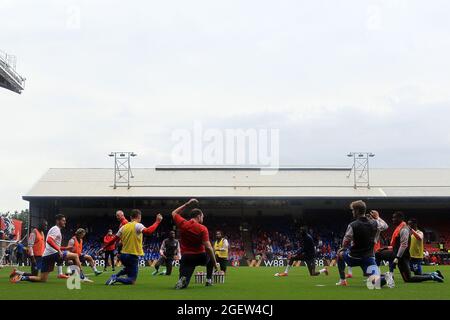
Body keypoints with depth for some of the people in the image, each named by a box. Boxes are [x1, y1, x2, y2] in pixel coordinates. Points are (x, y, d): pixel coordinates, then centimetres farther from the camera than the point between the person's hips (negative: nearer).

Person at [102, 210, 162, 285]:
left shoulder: (124, 227, 7)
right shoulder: (137, 225, -12)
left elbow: (114, 239, 12)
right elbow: (148, 231, -31)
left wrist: (104, 247, 25)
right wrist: (157, 221, -24)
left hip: (123, 255, 7)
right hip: (133, 256, -7)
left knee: (128, 269, 38)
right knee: (132, 281, 1)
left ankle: (115, 276, 15)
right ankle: (116, 279, -22)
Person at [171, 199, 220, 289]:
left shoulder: (183, 224, -2)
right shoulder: (203, 228, -10)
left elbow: (174, 213, 19)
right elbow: (208, 247, -16)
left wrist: (186, 205, 20)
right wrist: (215, 263, -9)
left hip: (186, 257, 2)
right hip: (200, 257, -1)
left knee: (183, 284, -1)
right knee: (210, 256, 35)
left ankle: (183, 279, -37)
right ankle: (209, 280, 26)